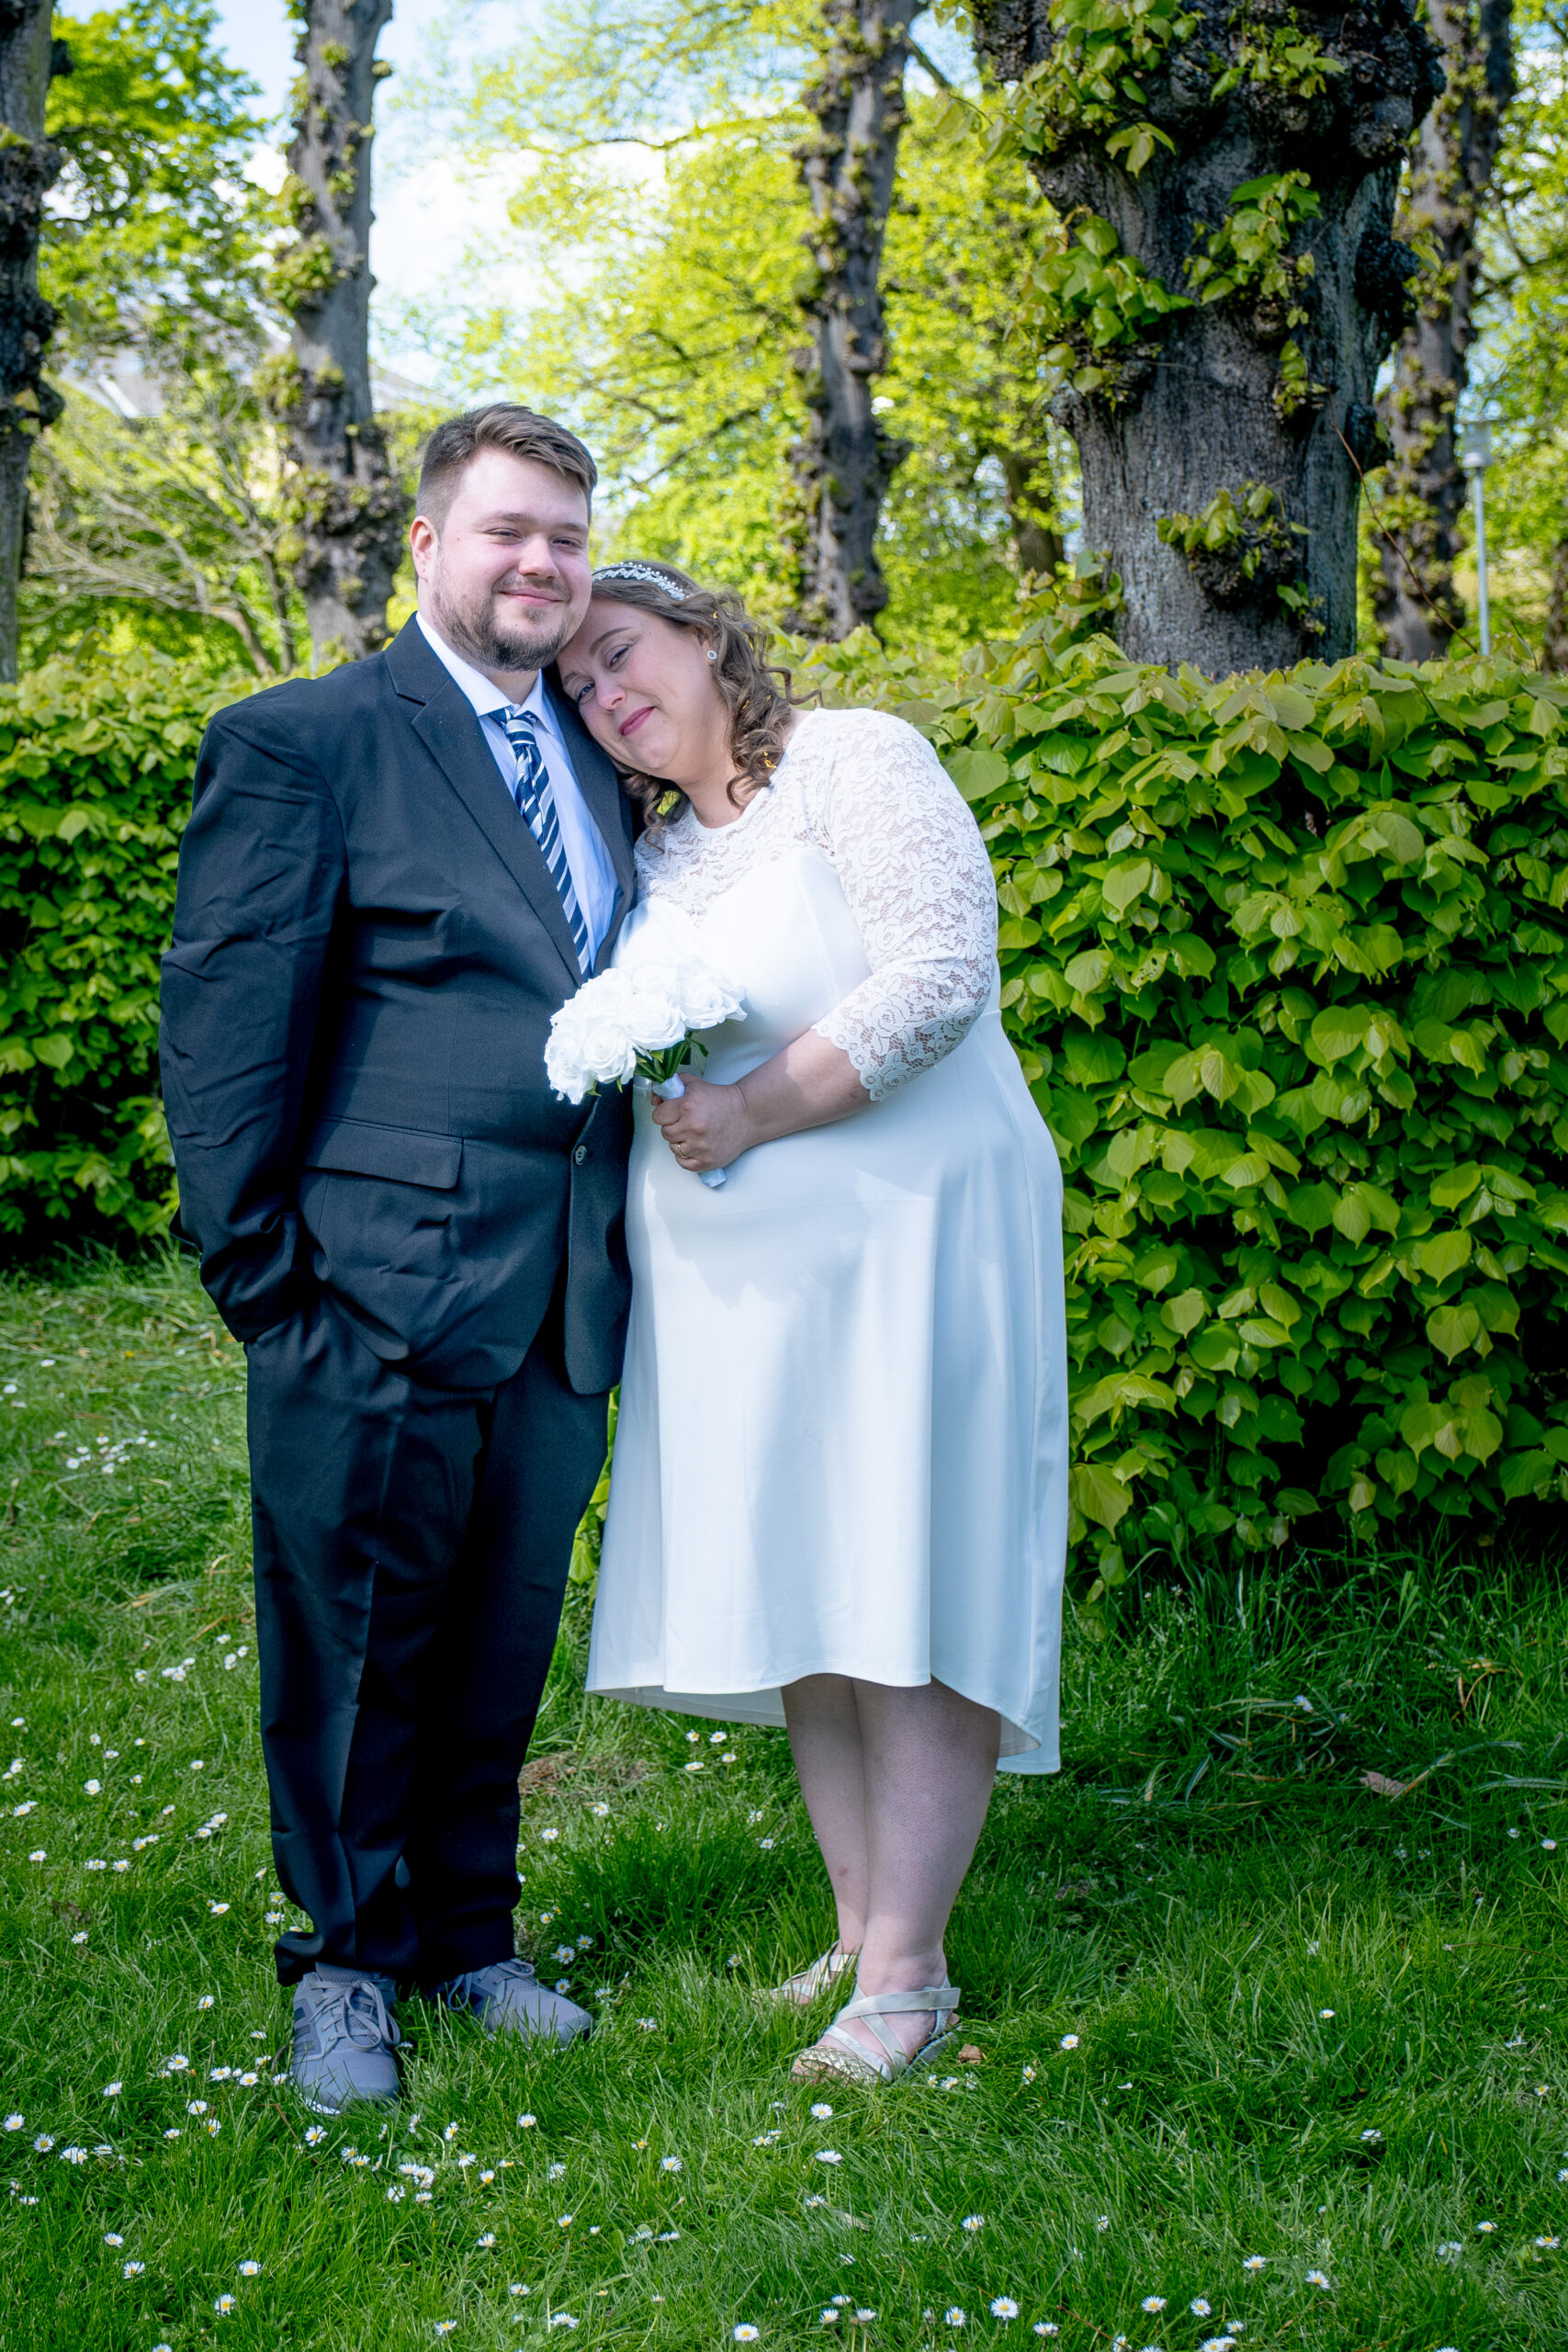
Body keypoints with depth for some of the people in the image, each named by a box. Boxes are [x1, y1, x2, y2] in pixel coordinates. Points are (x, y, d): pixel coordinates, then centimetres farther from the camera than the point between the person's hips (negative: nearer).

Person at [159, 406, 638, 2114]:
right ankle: (345, 1967, 22)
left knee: (503, 1647, 14)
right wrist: (260, 1271, -8)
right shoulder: (302, 742, -3)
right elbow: (223, 1025, -5)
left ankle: (466, 1937, 30)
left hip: (562, 1308, 6)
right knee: (357, 1649, 5)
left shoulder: (596, 756, 16)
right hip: (379, 1299, -5)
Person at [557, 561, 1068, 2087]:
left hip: (903, 1242, -7)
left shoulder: (859, 761, -6)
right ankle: (859, 1929, 17)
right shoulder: (652, 853, 15)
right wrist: (653, 1115, 2)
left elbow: (944, 972, -17)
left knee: (909, 1597, -6)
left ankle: (907, 1975, -4)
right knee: (797, 1603, 7)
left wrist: (756, 1111, -19)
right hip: (732, 1275, 7)